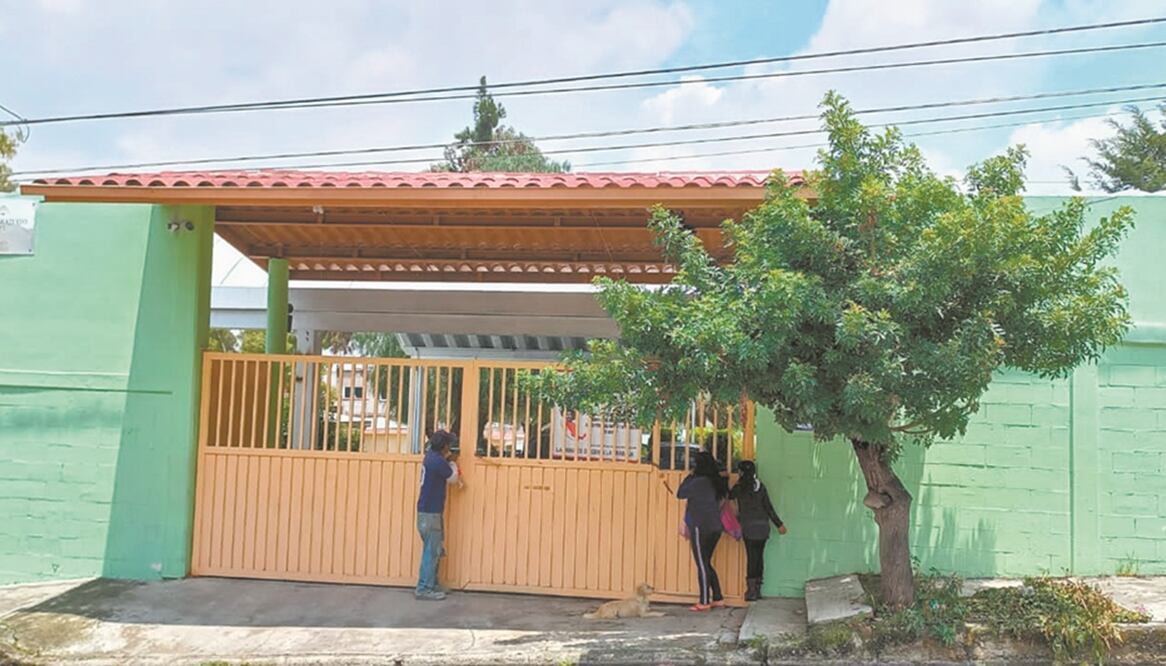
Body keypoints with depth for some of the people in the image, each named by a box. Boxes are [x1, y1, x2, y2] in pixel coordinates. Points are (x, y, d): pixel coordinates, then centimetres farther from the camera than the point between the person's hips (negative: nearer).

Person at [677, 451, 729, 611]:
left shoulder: (699, 482, -16)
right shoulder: (716, 482, 7)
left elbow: (680, 494, -7)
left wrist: (690, 476, 1)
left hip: (701, 527, -8)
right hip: (715, 527, 8)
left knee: (702, 565, -1)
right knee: (706, 564, 17)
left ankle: (704, 602, 4)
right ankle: (718, 598, 18)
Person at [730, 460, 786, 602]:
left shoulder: (740, 487, -6)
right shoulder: (760, 486, 7)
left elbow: (728, 496, 11)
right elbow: (769, 507, 5)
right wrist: (779, 524, 10)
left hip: (749, 526, -4)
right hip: (763, 526, 4)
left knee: (751, 557, -4)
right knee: (759, 556, 8)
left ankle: (751, 590, -4)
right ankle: (757, 589, 13)